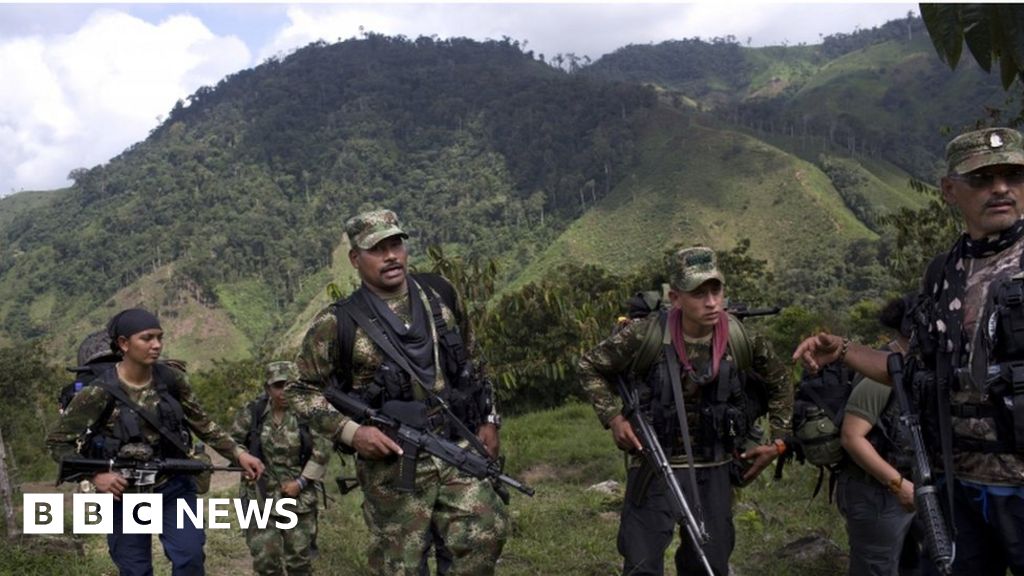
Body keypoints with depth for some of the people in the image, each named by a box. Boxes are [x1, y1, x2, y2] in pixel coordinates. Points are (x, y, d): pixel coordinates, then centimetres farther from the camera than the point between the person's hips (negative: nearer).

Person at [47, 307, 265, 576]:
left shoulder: (171, 378, -7)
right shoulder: (99, 393, -17)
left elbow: (201, 422, 4)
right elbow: (57, 442, -8)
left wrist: (238, 453, -4)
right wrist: (95, 475, -20)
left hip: (174, 487, 2)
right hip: (124, 496, -2)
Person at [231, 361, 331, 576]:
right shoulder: (252, 413, -6)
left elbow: (322, 451, -7)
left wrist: (300, 482, -11)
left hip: (299, 496, 0)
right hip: (261, 496, 0)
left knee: (300, 554, 10)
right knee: (265, 555, 1)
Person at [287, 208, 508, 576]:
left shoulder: (440, 294, 5)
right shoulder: (339, 323, -8)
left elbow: (472, 362, 17)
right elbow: (300, 390, -2)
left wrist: (488, 418, 12)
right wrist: (350, 431, -14)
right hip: (393, 464, -3)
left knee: (487, 533, -10)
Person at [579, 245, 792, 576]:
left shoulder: (741, 340, -9)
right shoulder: (644, 336, -18)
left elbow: (779, 383, 11)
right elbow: (590, 367, -2)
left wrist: (777, 442, 8)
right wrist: (613, 417, -13)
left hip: (713, 471, 3)